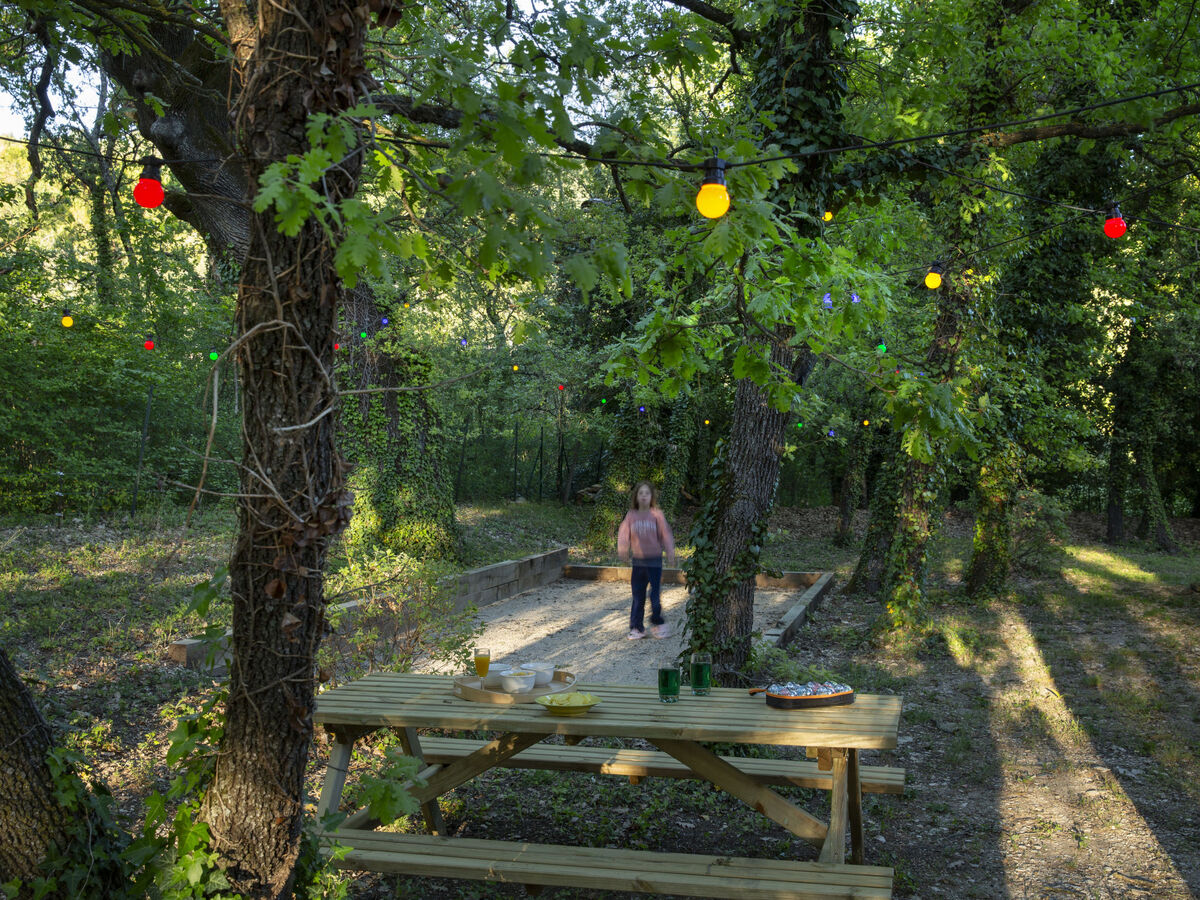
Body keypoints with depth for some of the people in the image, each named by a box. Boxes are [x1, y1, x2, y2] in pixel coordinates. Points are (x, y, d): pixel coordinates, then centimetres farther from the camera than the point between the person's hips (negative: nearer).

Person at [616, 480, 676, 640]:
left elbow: (665, 534, -6)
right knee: (638, 597, 6)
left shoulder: (656, 514, -3)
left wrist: (670, 552, -16)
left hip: (654, 560, -2)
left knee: (654, 595, -3)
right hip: (638, 561, 2)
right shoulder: (631, 515, 3)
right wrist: (622, 548, -22)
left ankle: (657, 623, 19)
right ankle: (636, 628, 15)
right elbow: (623, 533, -4)